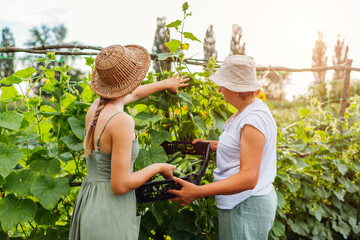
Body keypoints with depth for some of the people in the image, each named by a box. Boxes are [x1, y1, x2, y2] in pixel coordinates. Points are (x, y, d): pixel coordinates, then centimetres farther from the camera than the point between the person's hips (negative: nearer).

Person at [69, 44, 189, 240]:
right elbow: (120, 185, -22)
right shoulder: (122, 121, -24)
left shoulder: (95, 107, 1)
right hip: (109, 217, -8)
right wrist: (159, 167, -7)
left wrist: (166, 83, 38)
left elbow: (134, 94, 21)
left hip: (87, 204, 8)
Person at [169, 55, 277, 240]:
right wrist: (213, 145, 15)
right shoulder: (245, 111, 8)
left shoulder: (253, 119, -24)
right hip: (239, 204, 10)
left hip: (246, 209, -10)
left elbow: (248, 178, -29)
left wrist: (197, 192, -31)